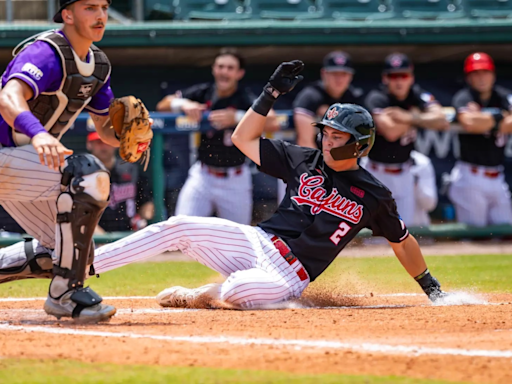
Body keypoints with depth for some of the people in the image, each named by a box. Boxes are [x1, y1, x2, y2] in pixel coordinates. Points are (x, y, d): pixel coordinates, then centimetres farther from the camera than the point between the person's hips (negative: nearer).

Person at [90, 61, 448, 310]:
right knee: (178, 227, -16)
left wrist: (429, 285, 13)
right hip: (256, 241, 5)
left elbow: (402, 241, 12)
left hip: (289, 275, -5)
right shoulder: (304, 161, 9)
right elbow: (244, 138, 11)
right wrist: (272, 93, 2)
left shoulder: (372, 194, 1)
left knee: (238, 290, -41)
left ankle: (194, 297, -8)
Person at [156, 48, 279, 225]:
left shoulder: (246, 99, -12)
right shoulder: (203, 93, -1)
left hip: (235, 181, -2)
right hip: (202, 176, 2)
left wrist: (237, 117, -40)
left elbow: (272, 124, -29)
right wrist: (183, 104, -21)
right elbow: (163, 105, 0)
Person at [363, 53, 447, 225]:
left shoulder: (418, 96, -2)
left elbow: (442, 122, -16)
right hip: (378, 173, -5)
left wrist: (408, 117, -26)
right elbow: (391, 132, -30)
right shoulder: (377, 99, -16)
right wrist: (415, 114, -14)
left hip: (404, 174, 5)